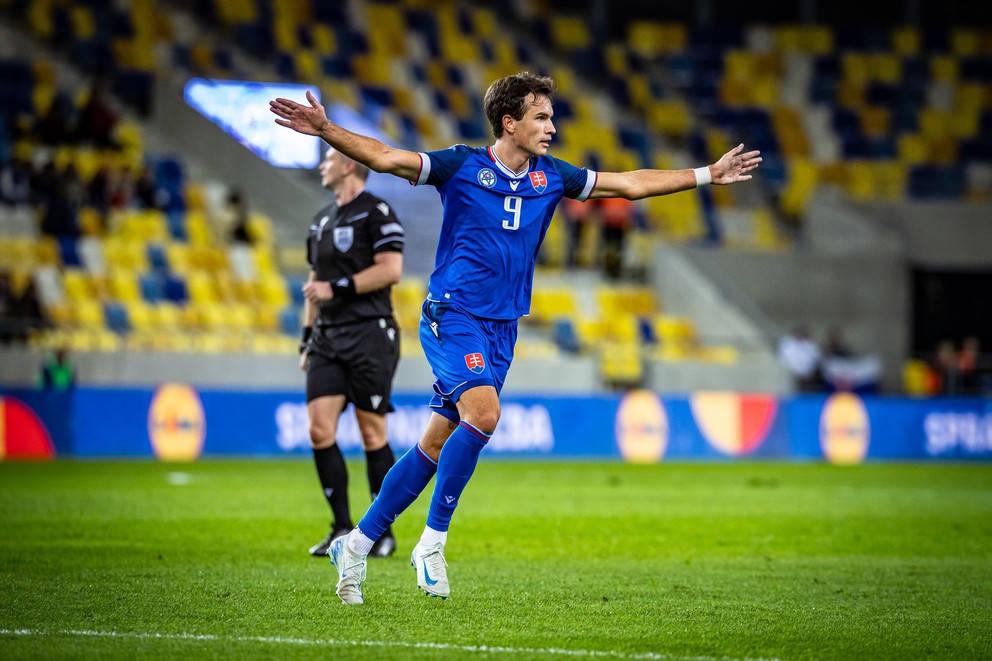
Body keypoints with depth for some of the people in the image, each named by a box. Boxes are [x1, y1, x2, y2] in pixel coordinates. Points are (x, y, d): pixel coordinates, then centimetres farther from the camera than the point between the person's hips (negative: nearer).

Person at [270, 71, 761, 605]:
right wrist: (325, 130, -26)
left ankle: (357, 544, 15)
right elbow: (384, 158, -12)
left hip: (501, 328, 6)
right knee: (483, 413, -27)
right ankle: (432, 542, -15)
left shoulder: (550, 176, 8)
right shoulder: (462, 166, -7)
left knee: (436, 446, 5)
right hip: (452, 316, -6)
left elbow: (632, 184, 16)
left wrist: (708, 175, 16)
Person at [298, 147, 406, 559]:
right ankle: (342, 528, 4)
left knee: (372, 433, -3)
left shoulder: (377, 213, -6)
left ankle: (383, 533, 6)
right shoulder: (322, 220, 19)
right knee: (319, 430, -3)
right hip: (327, 338, 7)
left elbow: (391, 269, -16)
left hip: (369, 334, -7)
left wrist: (337, 287, -16)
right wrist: (307, 339, 20)